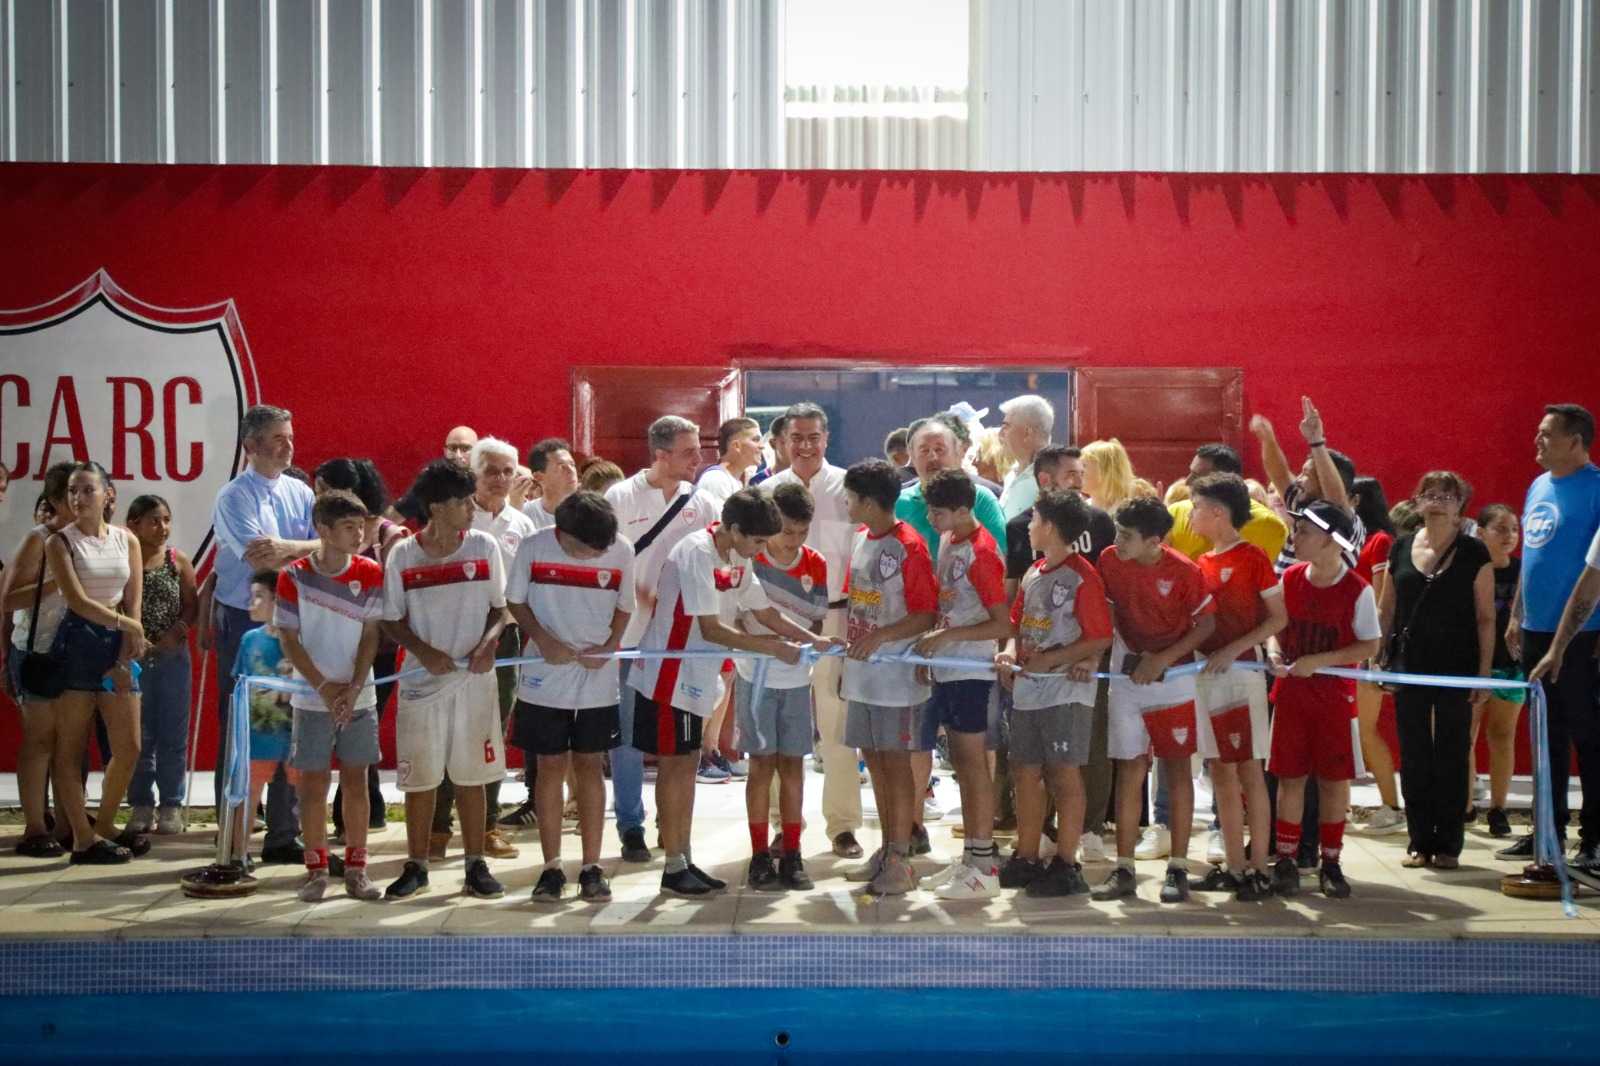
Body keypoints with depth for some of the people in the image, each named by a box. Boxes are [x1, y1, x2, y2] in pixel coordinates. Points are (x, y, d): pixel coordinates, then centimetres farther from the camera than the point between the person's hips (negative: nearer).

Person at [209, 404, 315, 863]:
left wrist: (286, 547, -21)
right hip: (242, 621, -5)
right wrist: (305, 552, -11)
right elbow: (259, 559, -19)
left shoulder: (300, 493, 8)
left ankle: (283, 835, 16)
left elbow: (327, 546, -5)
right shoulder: (234, 497, -7)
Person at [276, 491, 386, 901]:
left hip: (359, 697, 2)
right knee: (313, 782, 3)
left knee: (356, 780, 6)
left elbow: (370, 634, -2)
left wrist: (353, 688, -11)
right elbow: (288, 639, -6)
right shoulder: (294, 576, -7)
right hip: (313, 698, -1)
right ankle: (316, 869, 12)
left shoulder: (370, 573, -1)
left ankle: (356, 868, 13)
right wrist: (324, 687, -12)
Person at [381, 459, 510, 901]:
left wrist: (487, 642, -13)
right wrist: (424, 652, -14)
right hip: (422, 679, 0)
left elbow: (500, 608, 5)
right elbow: (393, 620, 1)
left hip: (474, 679, 1)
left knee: (471, 775, 5)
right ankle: (416, 867, 19)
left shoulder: (484, 546, -1)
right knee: (419, 777, 6)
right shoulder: (402, 555, -3)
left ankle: (476, 865, 16)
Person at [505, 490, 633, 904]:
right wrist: (544, 641, -13)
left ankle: (591, 867, 13)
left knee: (589, 765, 7)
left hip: (598, 679, 1)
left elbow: (623, 607, 5)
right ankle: (551, 867, 13)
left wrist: (609, 647, -11)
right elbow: (516, 602, 1)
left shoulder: (620, 550, -8)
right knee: (550, 765, 5)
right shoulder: (533, 548, -10)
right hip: (544, 679, -1)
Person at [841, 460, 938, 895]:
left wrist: (880, 636, -24)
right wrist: (847, 656, 16)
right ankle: (887, 849, 25)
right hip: (862, 674, 8)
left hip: (896, 675, -8)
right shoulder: (861, 539, 10)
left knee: (896, 760, -1)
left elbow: (927, 615, -15)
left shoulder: (908, 546, -15)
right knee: (874, 758, 13)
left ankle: (900, 860, 8)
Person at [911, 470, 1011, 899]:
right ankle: (970, 858, 21)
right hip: (945, 668, 9)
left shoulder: (980, 554, -17)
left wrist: (946, 636, -21)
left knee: (973, 762, -4)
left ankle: (985, 867, 2)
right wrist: (930, 646, 10)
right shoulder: (947, 541, 10)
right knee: (960, 763, 13)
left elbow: (1002, 624, -19)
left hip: (970, 670, -9)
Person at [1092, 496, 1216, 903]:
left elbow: (1207, 623, -9)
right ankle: (1124, 870, 9)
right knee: (1129, 769, 5)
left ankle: (1178, 869, 10)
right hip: (1126, 676, 3)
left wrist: (1162, 659, -16)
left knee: (1177, 768, 3)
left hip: (1173, 678, -3)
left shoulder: (1183, 571, -15)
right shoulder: (1109, 561, -6)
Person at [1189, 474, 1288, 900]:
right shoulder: (1201, 563, 12)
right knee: (1220, 772, 8)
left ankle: (1259, 869, 1)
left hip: (1240, 671, -7)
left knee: (1249, 770, -3)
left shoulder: (1252, 556, -6)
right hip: (1204, 674, 7)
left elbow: (1279, 617, -8)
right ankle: (1235, 866, 13)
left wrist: (1232, 650, -15)